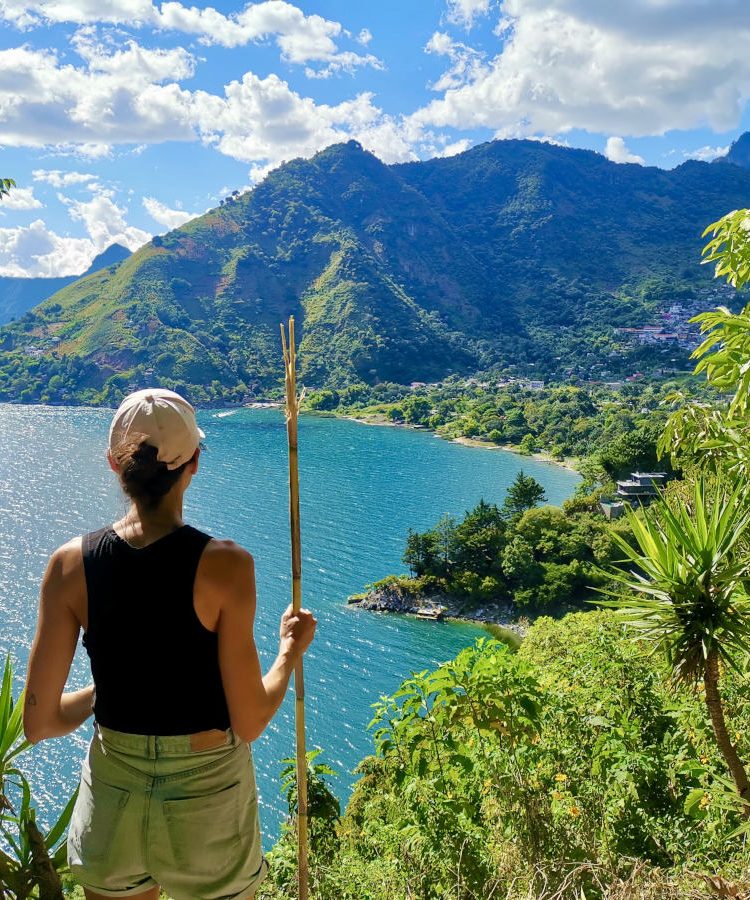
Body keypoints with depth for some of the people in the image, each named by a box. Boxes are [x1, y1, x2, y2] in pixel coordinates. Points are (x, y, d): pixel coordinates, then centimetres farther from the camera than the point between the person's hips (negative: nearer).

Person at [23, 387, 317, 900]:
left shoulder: (71, 564, -11)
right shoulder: (224, 566, -21)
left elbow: (40, 722, -7)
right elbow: (250, 724, -16)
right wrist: (292, 651, 1)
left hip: (111, 802, 3)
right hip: (208, 806, -2)